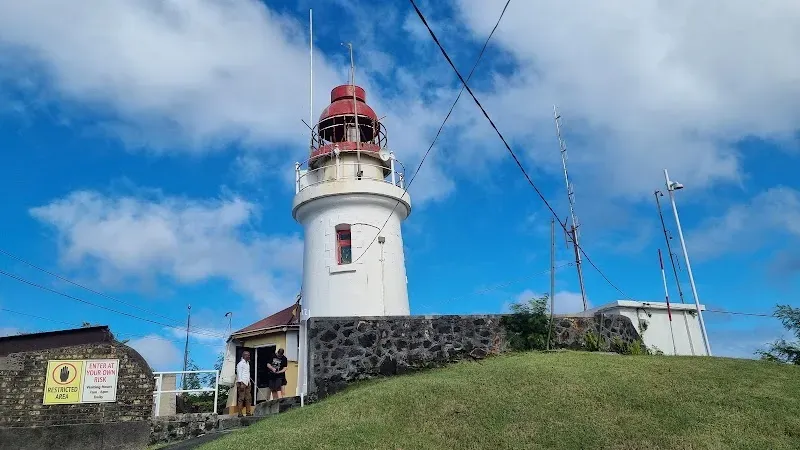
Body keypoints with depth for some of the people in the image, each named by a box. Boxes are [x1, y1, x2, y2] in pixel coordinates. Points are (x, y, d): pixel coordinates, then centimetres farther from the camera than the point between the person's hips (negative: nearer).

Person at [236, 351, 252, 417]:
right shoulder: (240, 363, -7)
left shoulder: (247, 363, 18)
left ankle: (248, 412, 12)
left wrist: (249, 382, 15)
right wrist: (241, 383, -18)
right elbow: (239, 374, -12)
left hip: (247, 383, 8)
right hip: (242, 383, -8)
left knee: (248, 398, 7)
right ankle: (240, 413, -5)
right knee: (241, 398, -7)